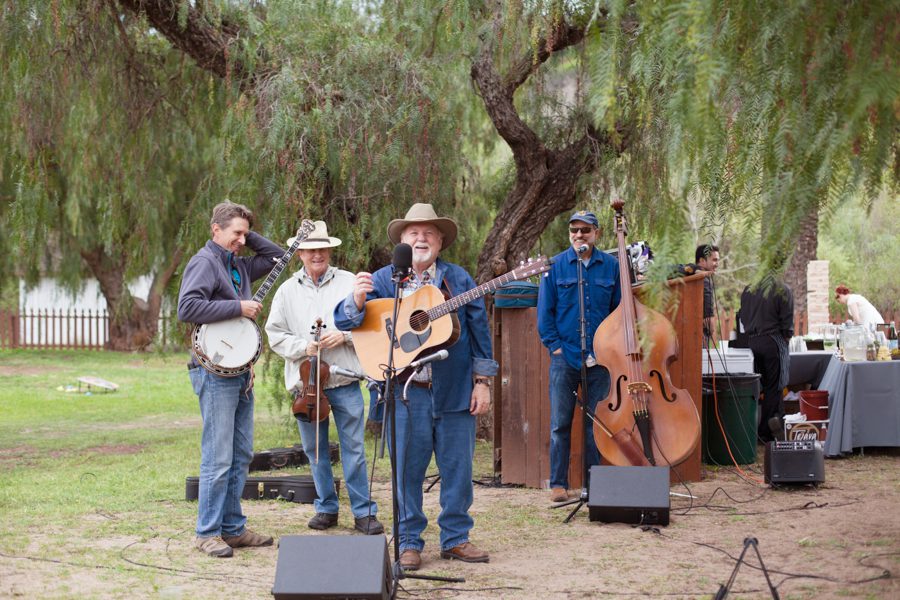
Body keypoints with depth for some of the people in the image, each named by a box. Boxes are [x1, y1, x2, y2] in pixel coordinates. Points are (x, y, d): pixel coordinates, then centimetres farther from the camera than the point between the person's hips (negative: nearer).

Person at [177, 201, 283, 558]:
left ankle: (232, 528, 19)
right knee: (218, 458, -8)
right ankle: (208, 533, -2)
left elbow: (275, 256, 28)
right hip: (215, 371, -9)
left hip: (241, 371, 9)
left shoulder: (239, 265, 17)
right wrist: (238, 307, -19)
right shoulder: (204, 262, -9)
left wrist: (248, 237, 13)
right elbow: (187, 307, -22)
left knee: (242, 455, 12)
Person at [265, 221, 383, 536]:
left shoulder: (349, 282, 4)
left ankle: (364, 512, 3)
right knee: (315, 450, 9)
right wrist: (304, 348, -8)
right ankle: (326, 508, 21)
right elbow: (275, 333, 6)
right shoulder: (287, 291, 7)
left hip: (345, 380, -2)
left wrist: (344, 336, -11)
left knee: (354, 448, -2)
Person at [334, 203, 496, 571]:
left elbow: (479, 328, 8)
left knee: (458, 468, 5)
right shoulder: (383, 279, 6)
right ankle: (409, 543, 12)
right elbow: (344, 320, -1)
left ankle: (456, 538, 17)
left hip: (455, 390, 1)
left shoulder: (458, 278, 9)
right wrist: (358, 299, -25)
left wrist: (482, 381, 1)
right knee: (406, 469, 2)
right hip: (405, 392, -1)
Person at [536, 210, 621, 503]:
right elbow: (544, 311, 3)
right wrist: (554, 345, -4)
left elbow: (619, 309, 9)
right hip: (565, 356, -1)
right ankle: (558, 483, 7)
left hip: (599, 358, 1)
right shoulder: (555, 266, 1)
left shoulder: (610, 266, 4)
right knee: (560, 423, 0)